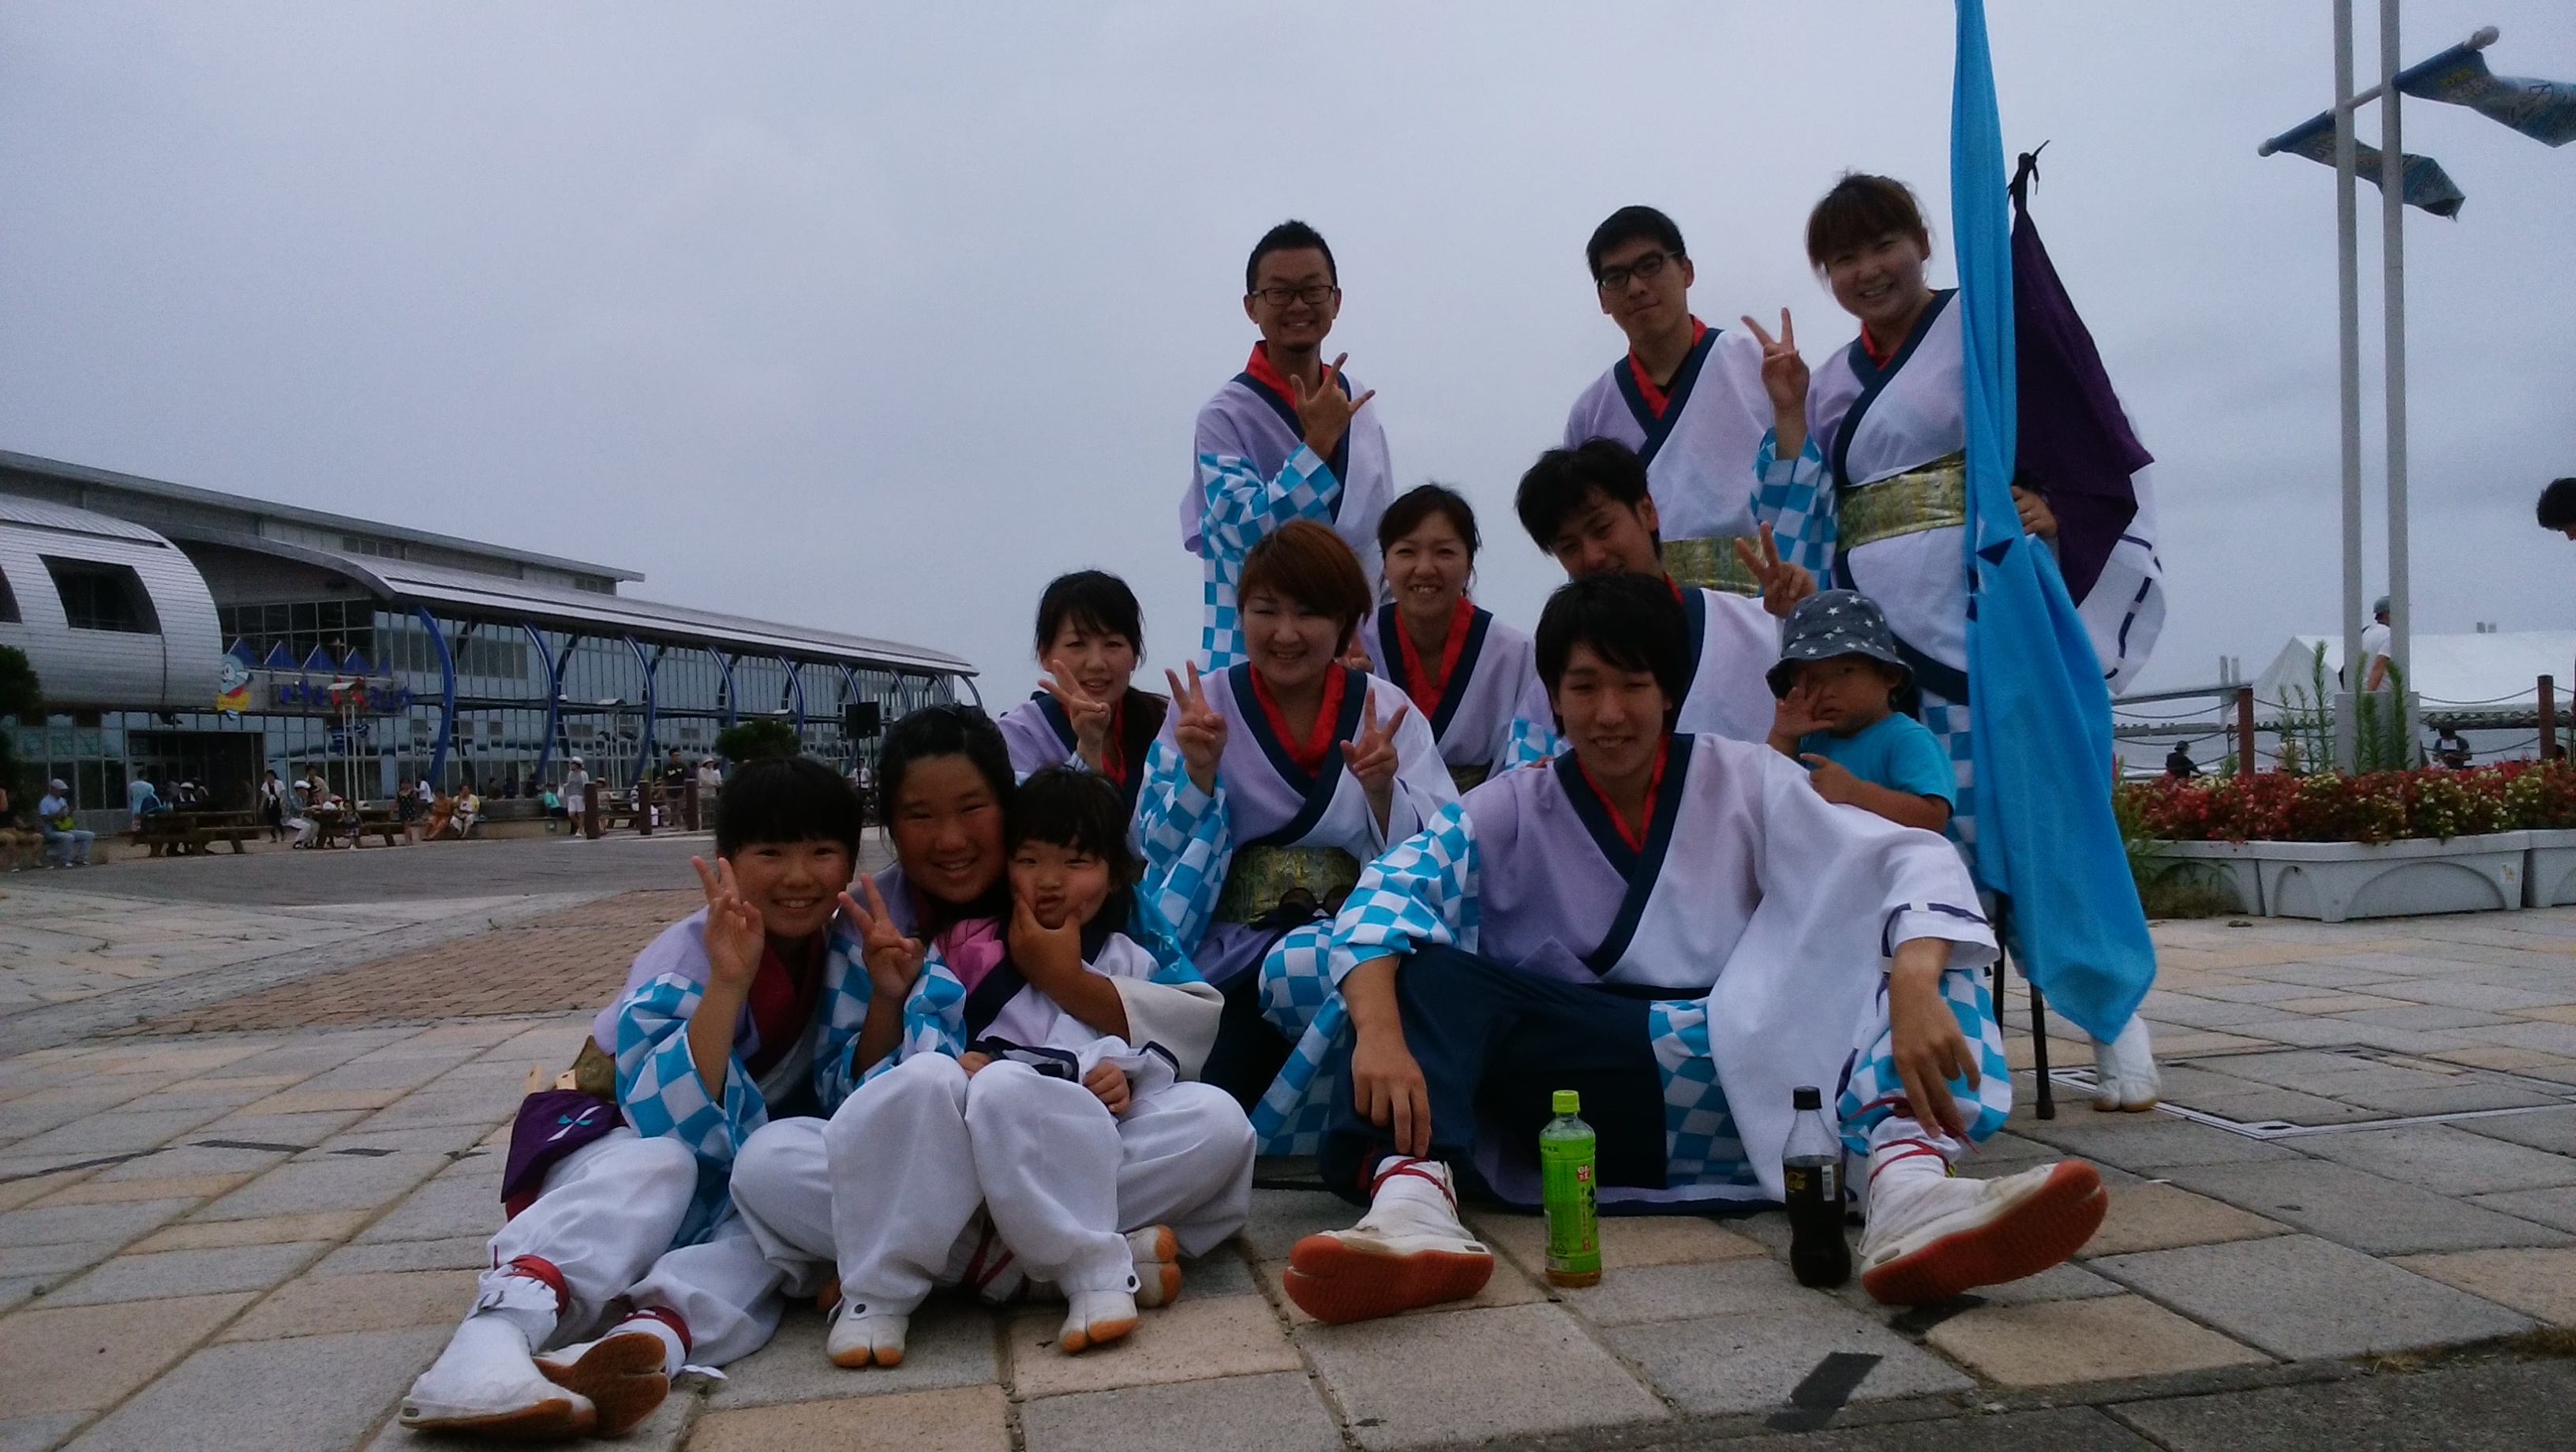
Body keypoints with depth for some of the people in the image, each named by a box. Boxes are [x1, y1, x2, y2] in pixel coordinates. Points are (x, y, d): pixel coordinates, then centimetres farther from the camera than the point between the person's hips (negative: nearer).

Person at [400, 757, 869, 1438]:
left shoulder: (842, 953, -8)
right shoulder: (683, 961, -22)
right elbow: (683, 1128, -33)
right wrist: (728, 983, -44)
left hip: (738, 1178, 4)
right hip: (629, 1146, -3)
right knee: (658, 1166, -38)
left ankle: (652, 1335, -55)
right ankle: (493, 1332, -59)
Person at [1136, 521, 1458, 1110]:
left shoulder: (1387, 708, 5)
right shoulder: (1204, 706, 5)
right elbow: (1164, 861, -1)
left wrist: (1381, 792, -21)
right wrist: (1199, 772, -17)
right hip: (1236, 947, 0)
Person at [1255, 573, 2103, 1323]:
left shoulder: (1745, 783, 4)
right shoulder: (1511, 810, 4)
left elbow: (1911, 862, -8)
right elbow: (1387, 892, -14)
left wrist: (1914, 992, -29)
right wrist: (1381, 1032, -35)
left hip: (1742, 1069, 1)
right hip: (1572, 1076, 0)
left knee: (1898, 935, -17)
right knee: (1425, 971, -22)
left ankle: (1907, 1189, -44)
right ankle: (1410, 1200, -49)